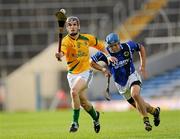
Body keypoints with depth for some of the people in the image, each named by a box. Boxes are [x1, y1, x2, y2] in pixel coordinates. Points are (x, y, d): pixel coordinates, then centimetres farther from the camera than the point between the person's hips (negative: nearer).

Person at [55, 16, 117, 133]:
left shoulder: (87, 38, -2)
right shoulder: (66, 40, -12)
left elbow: (100, 45, 19)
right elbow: (62, 51, -35)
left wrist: (108, 56, 8)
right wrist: (59, 55, -57)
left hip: (86, 72, -2)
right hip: (72, 74, 2)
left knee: (74, 92, -27)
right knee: (83, 101, 10)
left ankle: (75, 122, -18)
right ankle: (95, 116, 41)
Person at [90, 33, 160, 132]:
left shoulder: (128, 46, -16)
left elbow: (141, 48, 4)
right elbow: (92, 62, -4)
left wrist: (143, 66, -2)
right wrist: (103, 69, -21)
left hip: (132, 76, -2)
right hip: (121, 84, 2)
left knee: (135, 94, -33)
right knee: (138, 105, 6)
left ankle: (146, 119, -19)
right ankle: (154, 111, 37)